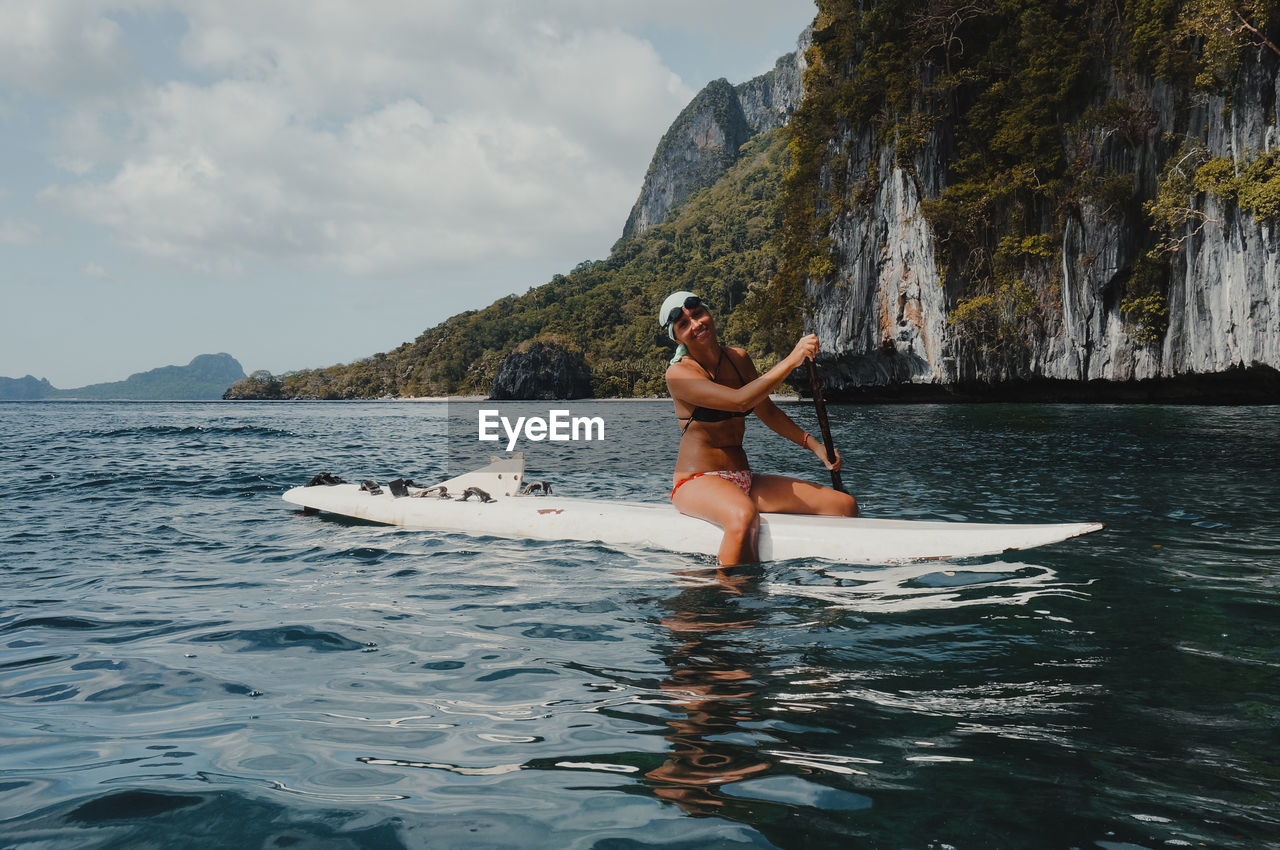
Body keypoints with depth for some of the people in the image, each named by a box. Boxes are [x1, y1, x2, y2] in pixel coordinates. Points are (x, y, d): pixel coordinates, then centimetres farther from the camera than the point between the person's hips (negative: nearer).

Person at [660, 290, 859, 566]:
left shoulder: (738, 358, 11)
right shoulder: (678, 373, -11)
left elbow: (767, 411, 22)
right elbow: (739, 401, -26)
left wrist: (814, 444, 13)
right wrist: (791, 361, -27)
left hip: (744, 481, 8)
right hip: (696, 481, -8)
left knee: (844, 505, -4)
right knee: (743, 516, -43)